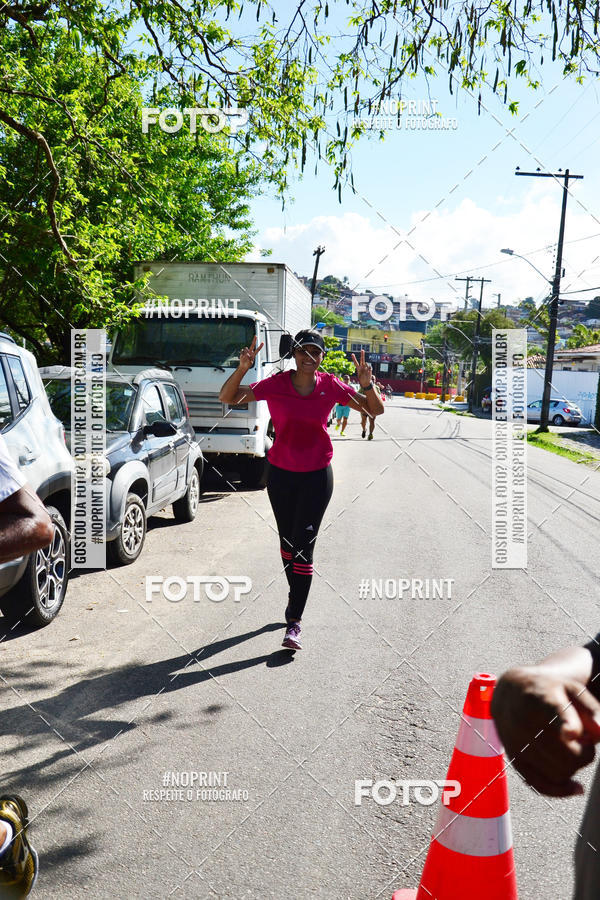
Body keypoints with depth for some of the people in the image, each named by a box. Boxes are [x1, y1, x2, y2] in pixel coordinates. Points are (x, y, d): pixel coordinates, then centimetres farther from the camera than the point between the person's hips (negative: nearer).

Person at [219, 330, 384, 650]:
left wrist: (367, 385, -19)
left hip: (317, 476, -1)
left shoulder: (331, 386, -5)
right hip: (280, 473, 2)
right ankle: (296, 596, 40)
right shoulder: (276, 384, -8)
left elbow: (375, 410, 1)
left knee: (303, 546, -8)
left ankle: (294, 622, -5)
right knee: (287, 541, 16)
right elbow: (227, 398, -10)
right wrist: (242, 369, -27)